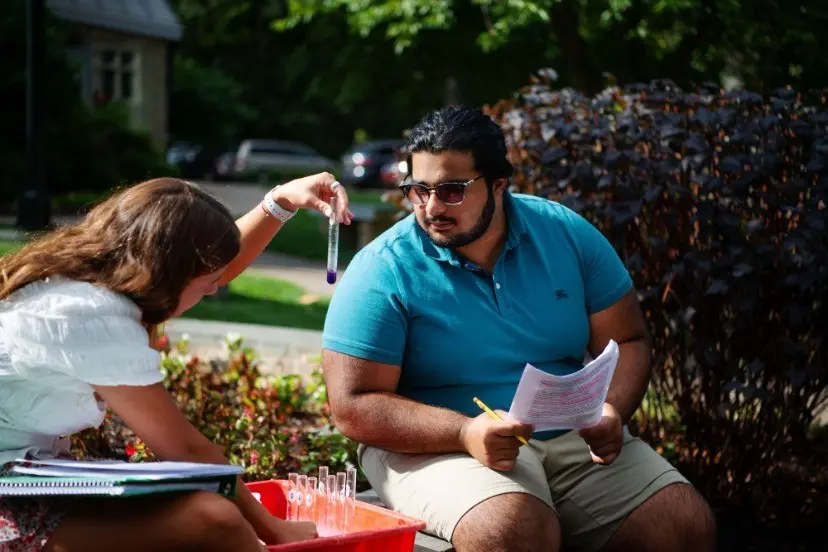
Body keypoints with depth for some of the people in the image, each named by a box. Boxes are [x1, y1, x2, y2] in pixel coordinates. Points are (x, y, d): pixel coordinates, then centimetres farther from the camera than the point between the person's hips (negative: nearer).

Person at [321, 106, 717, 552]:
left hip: (571, 441, 4)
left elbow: (627, 342, 7)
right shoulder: (383, 272, -10)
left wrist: (611, 412, -14)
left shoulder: (566, 234, 1)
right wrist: (465, 432, -27)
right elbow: (353, 405, -13)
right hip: (440, 448, -4)